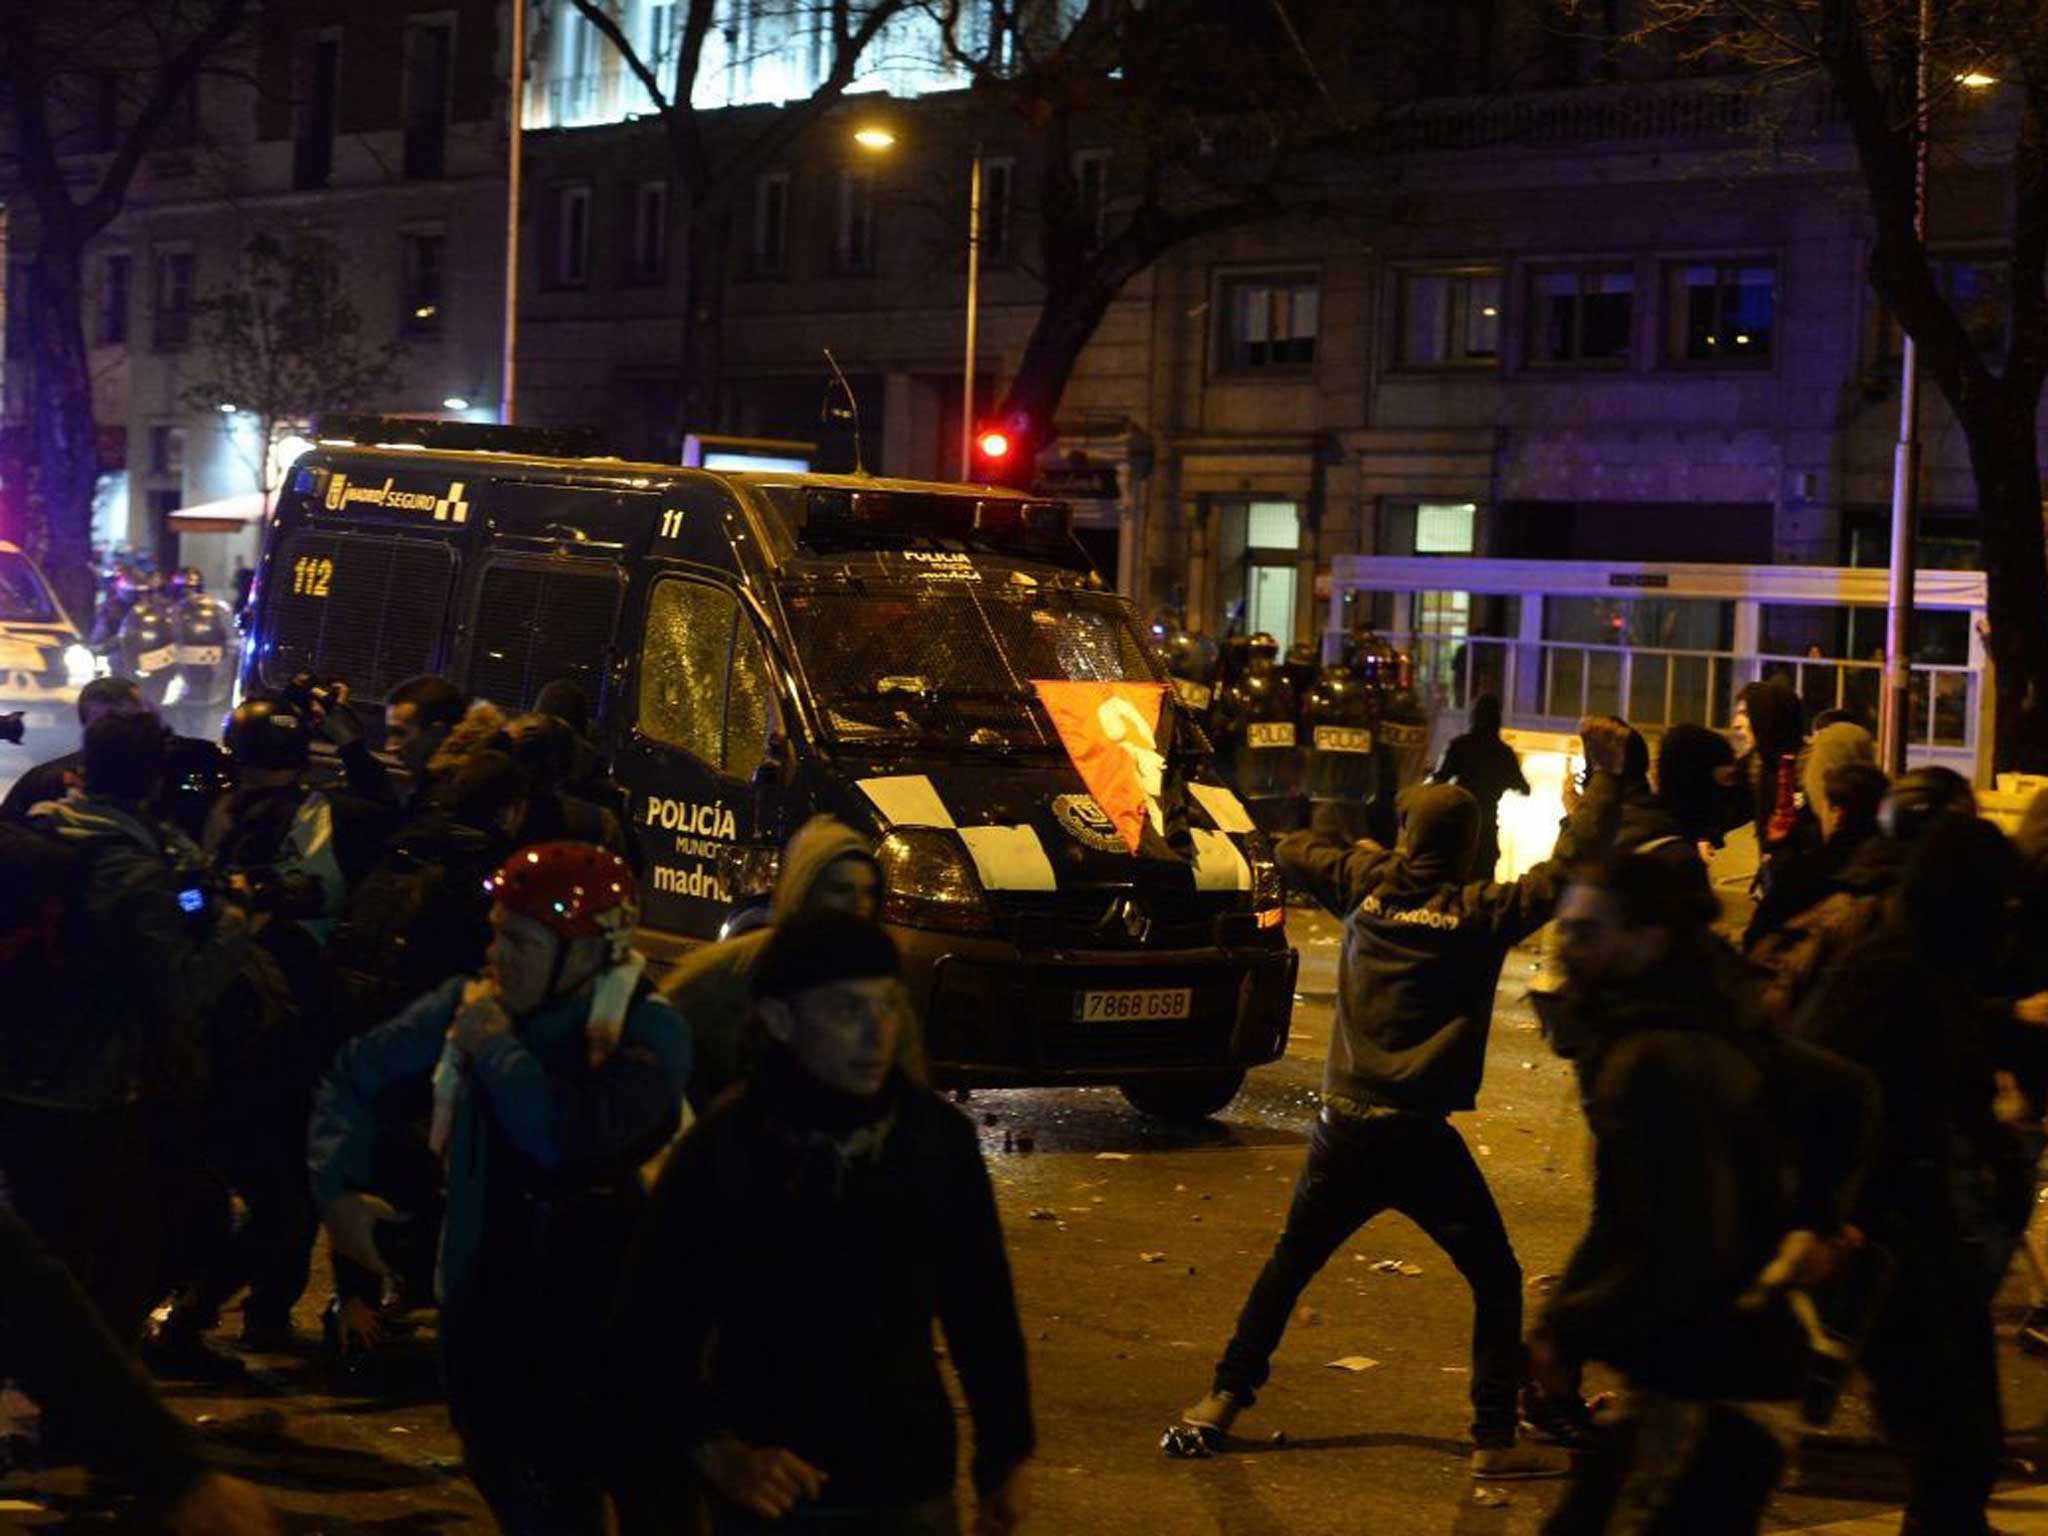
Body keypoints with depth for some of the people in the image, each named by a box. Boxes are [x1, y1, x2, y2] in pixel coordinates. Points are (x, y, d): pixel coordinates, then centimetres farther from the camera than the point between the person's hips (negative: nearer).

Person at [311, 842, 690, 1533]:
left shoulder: (647, 1031, -14)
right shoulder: (469, 1003, 0)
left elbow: (575, 1135, -31)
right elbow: (354, 1074, 13)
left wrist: (494, 1045, -16)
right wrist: (337, 1187, 2)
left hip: (587, 1316, -5)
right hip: (480, 1300, 5)